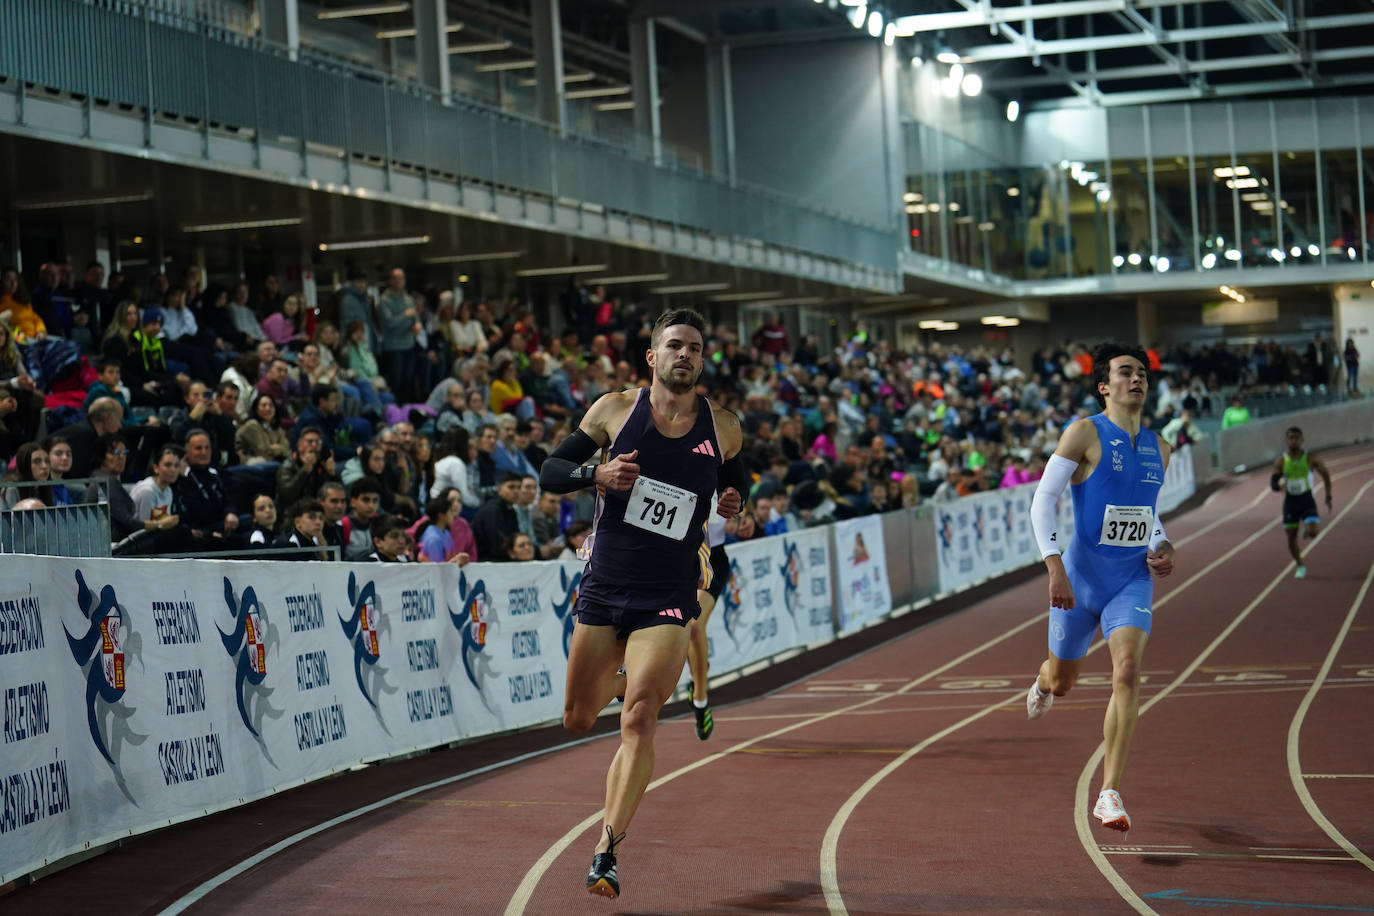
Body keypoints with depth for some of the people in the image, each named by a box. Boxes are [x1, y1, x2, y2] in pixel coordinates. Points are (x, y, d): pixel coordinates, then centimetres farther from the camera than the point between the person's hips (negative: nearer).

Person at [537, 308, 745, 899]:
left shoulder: (723, 427, 5)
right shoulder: (615, 409, 1)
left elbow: (736, 479, 24)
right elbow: (549, 472, 3)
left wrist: (734, 502, 1)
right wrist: (596, 475, -17)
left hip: (667, 599, -1)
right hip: (603, 586, 1)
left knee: (638, 721, -16)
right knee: (577, 720, 10)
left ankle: (606, 850, -14)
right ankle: (623, 677, 45)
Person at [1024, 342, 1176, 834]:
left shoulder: (1159, 449, 10)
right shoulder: (1085, 433, -8)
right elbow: (1043, 499, -12)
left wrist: (1162, 548, 5)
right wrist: (1055, 567, -21)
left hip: (1133, 581, 3)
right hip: (1081, 578, -2)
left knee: (1127, 673, -20)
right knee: (1062, 681, 14)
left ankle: (1109, 794, -17)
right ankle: (1043, 683, 56)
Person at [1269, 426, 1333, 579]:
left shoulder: (1310, 459, -6)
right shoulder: (1281, 461, -3)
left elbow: (1325, 474, 7)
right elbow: (1273, 484, -3)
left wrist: (1328, 497, 7)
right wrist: (1279, 487, -28)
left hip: (1307, 500, -1)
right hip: (1290, 502, 1)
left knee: (1312, 533, -19)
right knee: (1291, 537, 2)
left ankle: (1307, 527, 19)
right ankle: (1300, 566, 23)